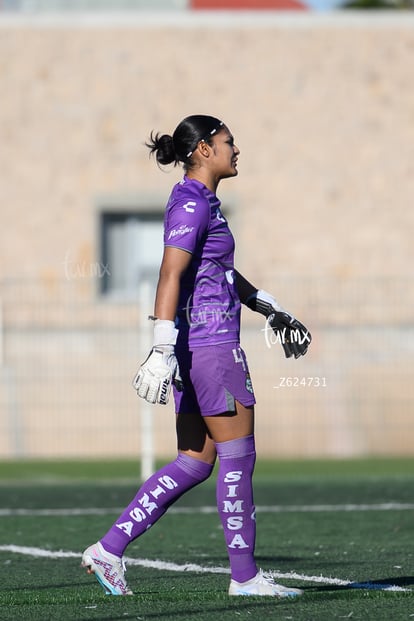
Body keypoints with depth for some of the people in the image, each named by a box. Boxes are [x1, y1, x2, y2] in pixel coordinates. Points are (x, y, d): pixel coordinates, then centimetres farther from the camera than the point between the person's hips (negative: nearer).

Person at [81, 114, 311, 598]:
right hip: (211, 345, -10)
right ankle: (244, 575, 3)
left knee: (195, 463, 9)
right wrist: (162, 351, -27)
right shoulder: (191, 204, -12)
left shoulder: (200, 203, 18)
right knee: (238, 458, -3)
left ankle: (109, 549, 6)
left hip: (198, 348, 10)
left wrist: (273, 312, 33)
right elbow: (170, 277, -21)